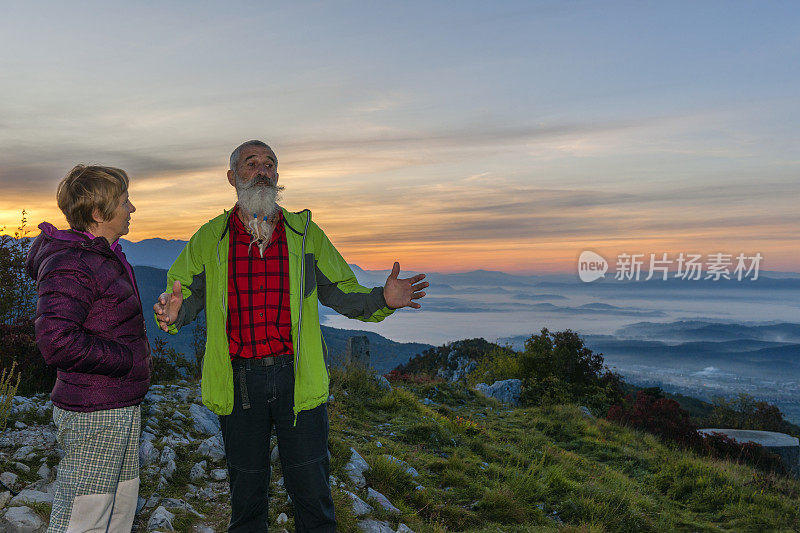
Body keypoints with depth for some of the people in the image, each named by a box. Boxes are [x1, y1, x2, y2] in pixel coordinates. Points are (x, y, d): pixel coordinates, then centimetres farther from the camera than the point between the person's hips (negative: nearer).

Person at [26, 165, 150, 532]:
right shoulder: (69, 266, -20)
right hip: (94, 417, -10)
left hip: (121, 406, 10)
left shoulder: (106, 254, 12)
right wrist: (128, 359, -20)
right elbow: (57, 342, -29)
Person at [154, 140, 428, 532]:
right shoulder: (210, 238, 5)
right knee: (246, 491, 16)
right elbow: (186, 294, 6)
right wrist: (173, 312, -18)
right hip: (238, 380, 1)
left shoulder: (305, 232, 5)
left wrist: (381, 300, -12)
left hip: (298, 378, 0)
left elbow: (340, 292, 7)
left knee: (312, 492, 7)